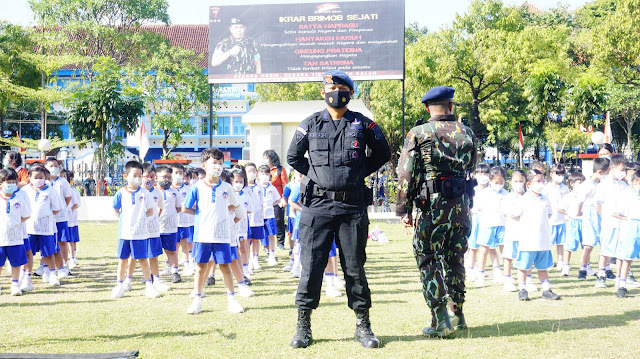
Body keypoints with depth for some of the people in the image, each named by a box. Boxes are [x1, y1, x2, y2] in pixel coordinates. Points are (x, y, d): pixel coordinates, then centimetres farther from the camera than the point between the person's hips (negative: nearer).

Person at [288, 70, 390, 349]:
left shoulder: (363, 124, 5)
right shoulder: (310, 125, 7)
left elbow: (383, 154, 16)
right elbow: (293, 156, 18)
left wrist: (359, 172, 9)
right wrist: (315, 174, 9)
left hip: (352, 205, 0)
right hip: (317, 205, 0)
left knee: (355, 267, 5)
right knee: (311, 266, 0)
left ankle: (363, 326, 15)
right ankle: (303, 326, 10)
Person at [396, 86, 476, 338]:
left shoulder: (418, 134, -5)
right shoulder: (466, 133, 7)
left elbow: (406, 174, -7)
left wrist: (404, 209, -2)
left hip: (432, 206, -4)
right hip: (461, 205, 4)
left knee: (428, 261, 2)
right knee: (455, 260, 16)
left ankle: (441, 322, -3)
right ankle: (458, 315, 23)